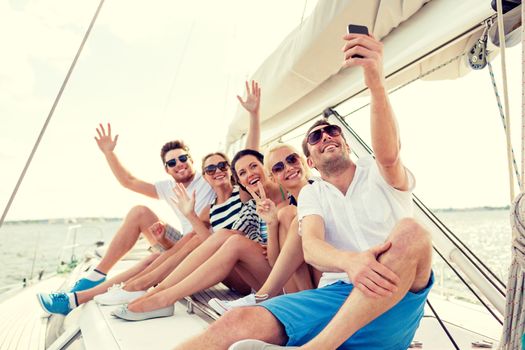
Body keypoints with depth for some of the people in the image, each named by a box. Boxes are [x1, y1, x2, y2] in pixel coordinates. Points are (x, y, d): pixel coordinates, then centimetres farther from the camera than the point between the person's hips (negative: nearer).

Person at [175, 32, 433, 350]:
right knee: (240, 322, -27)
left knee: (410, 232, -34)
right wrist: (349, 261, -31)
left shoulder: (379, 173, 9)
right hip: (337, 295, 1)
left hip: (394, 301, 0)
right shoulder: (311, 194, 13)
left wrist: (376, 79, -35)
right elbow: (311, 247, -7)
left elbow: (389, 154, -18)